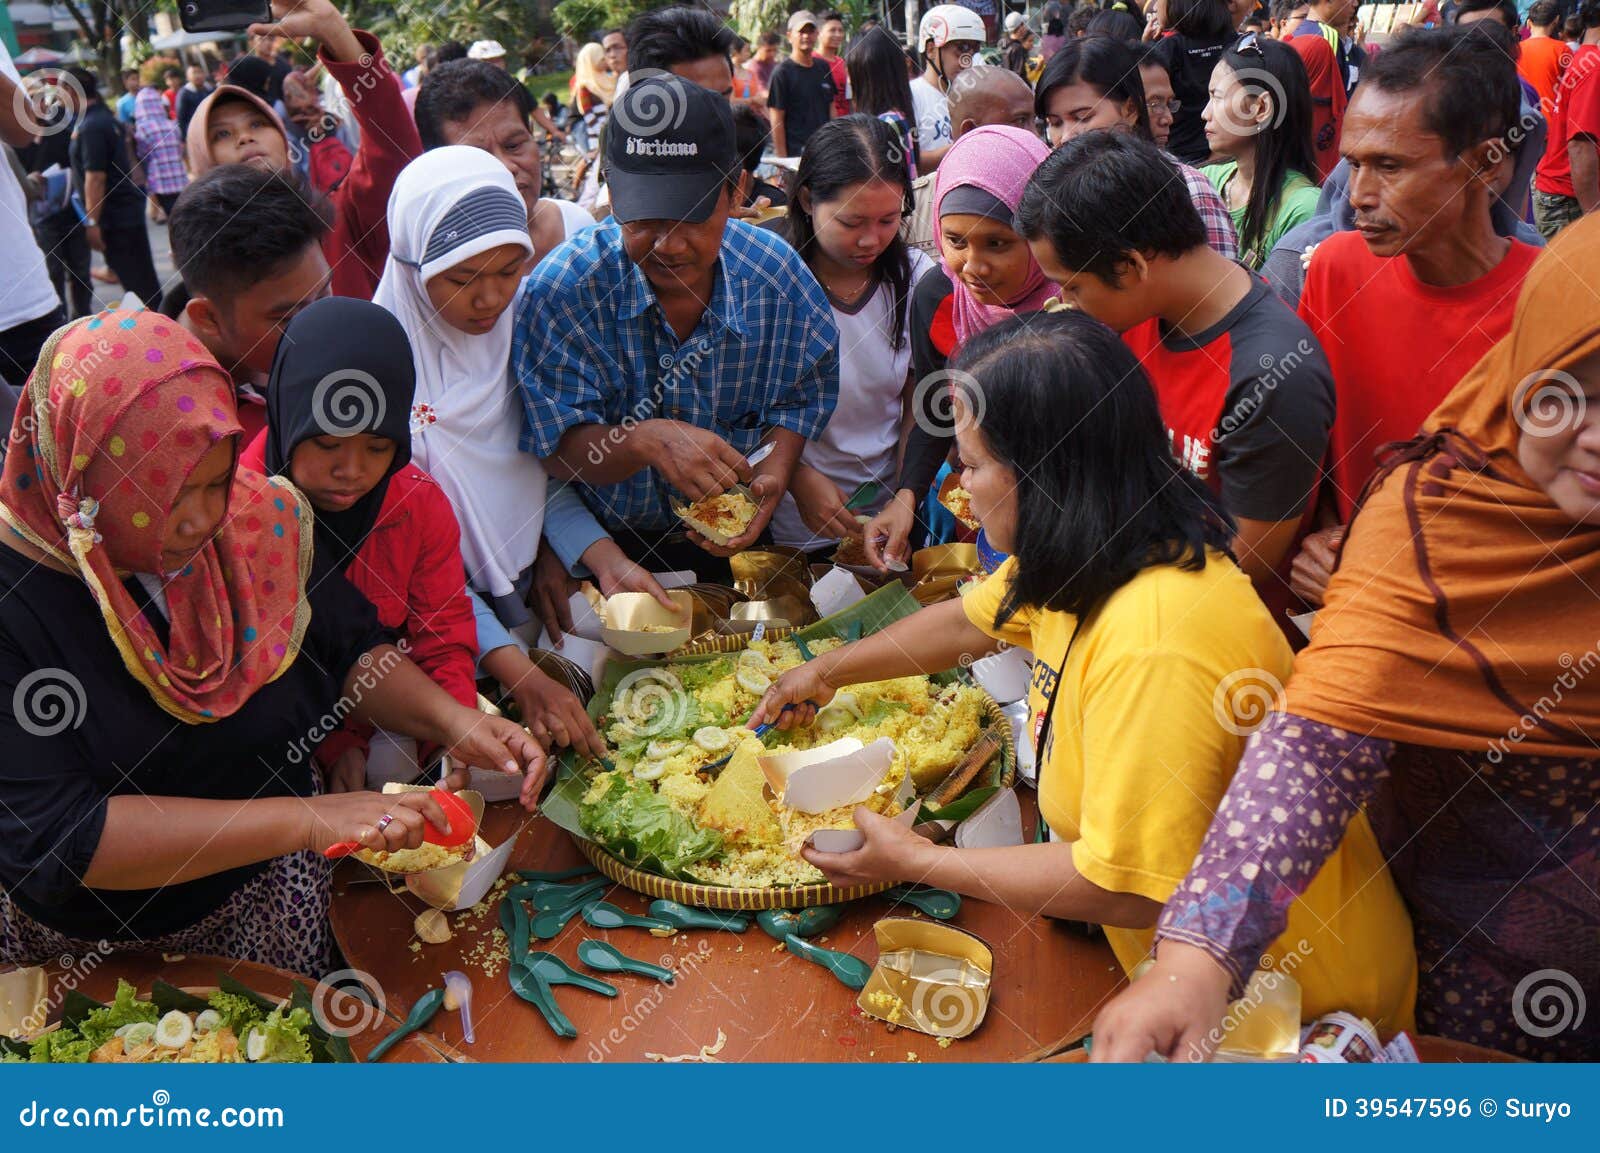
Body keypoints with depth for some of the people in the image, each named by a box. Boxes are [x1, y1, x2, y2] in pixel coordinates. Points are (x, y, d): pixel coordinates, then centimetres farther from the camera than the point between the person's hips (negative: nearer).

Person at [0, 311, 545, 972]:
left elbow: (348, 647, 5)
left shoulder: (250, 521, -9)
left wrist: (451, 721, -15)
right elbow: (54, 838, -27)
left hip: (272, 906, 2)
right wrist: (309, 820, -32)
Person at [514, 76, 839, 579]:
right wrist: (646, 440, -35)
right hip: (605, 546, -4)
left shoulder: (779, 274, -7)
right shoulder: (561, 290, -16)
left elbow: (801, 397, 8)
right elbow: (559, 448, -15)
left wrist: (773, 472, -12)